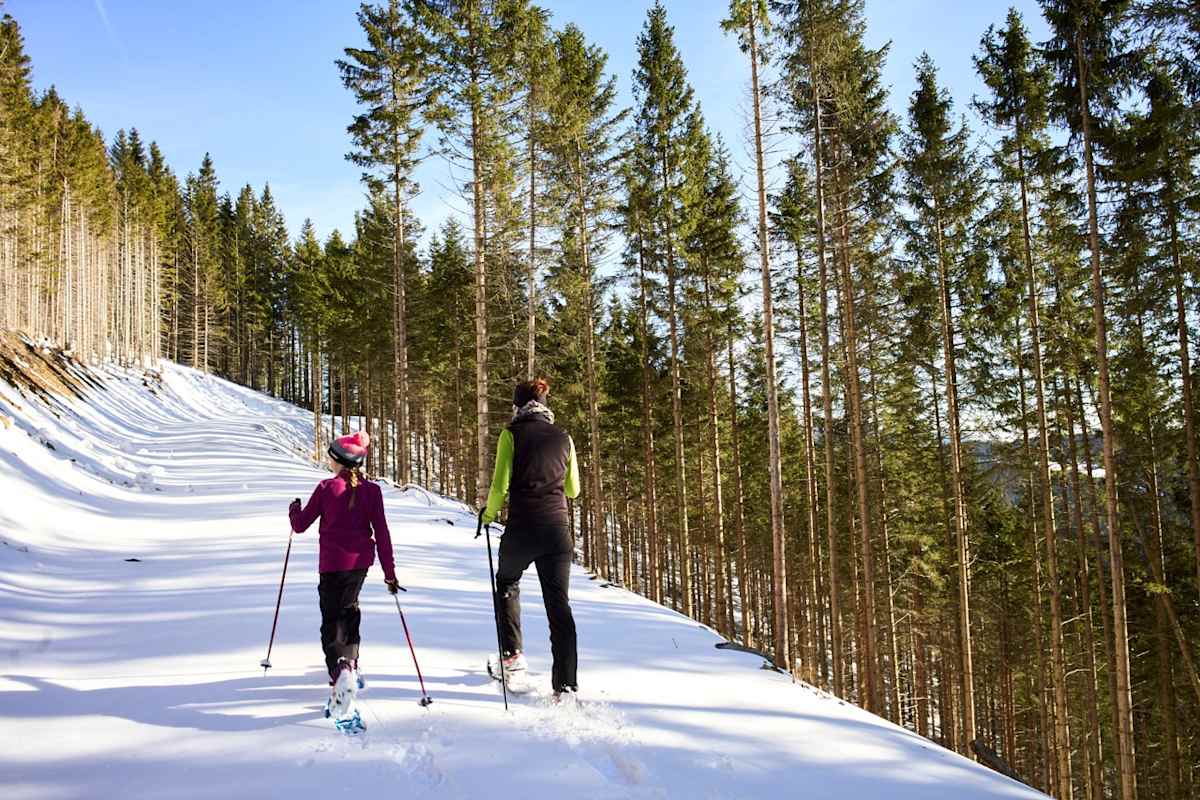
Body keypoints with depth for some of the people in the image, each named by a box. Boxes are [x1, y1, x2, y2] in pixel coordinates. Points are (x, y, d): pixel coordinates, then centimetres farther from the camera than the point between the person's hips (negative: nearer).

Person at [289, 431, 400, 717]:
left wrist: (294, 511, 24)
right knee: (349, 608, 27)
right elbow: (381, 532, -3)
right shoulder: (371, 491, -2)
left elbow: (301, 525, 0)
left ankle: (339, 670, -28)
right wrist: (389, 571, 2)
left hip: (333, 564, -4)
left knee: (332, 620, -3)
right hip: (361, 562, 4)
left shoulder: (326, 488, -7)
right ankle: (351, 665, 34)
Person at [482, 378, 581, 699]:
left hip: (522, 528, -2)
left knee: (506, 582, 27)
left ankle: (512, 654, 23)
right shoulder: (563, 437, 9)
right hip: (558, 530, 2)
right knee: (559, 604, 4)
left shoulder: (512, 434, -2)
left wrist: (488, 513, 11)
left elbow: (501, 485, -7)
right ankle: (566, 685, -1)